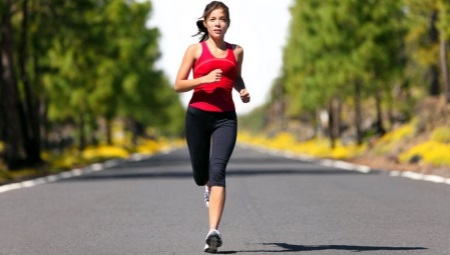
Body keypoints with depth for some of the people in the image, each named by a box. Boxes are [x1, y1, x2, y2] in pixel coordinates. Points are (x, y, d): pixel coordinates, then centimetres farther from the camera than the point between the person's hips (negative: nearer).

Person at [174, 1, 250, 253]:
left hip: (225, 117, 0)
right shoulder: (195, 50, 4)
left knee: (217, 170, -17)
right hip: (198, 115, 0)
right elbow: (178, 85, 1)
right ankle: (211, 186, 50)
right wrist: (205, 79, -14)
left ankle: (214, 232, -24)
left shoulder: (236, 51, 11)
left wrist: (243, 91, 7)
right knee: (201, 175, 9)